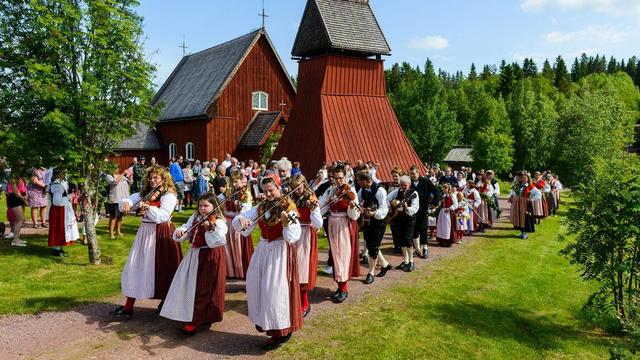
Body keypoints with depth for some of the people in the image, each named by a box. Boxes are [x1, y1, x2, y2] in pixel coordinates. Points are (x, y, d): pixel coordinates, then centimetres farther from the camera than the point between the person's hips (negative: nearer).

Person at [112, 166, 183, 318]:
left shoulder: (169, 196, -8)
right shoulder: (144, 194, 11)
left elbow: (163, 215, -22)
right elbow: (127, 201, 2)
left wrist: (149, 207, -38)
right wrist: (125, 204, -21)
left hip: (162, 234, -6)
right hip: (145, 233, 6)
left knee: (162, 269, 2)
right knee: (135, 268, 4)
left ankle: (165, 302, 23)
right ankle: (128, 307, 12)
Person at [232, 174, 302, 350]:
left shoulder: (288, 208, -12)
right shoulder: (261, 207, 5)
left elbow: (293, 237, -23)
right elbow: (236, 221, 0)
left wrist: (286, 223, -41)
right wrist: (241, 220, -22)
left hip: (281, 252, -6)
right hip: (263, 251, 6)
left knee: (277, 289, -6)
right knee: (257, 285, 12)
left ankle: (282, 330, 11)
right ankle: (265, 321, 33)